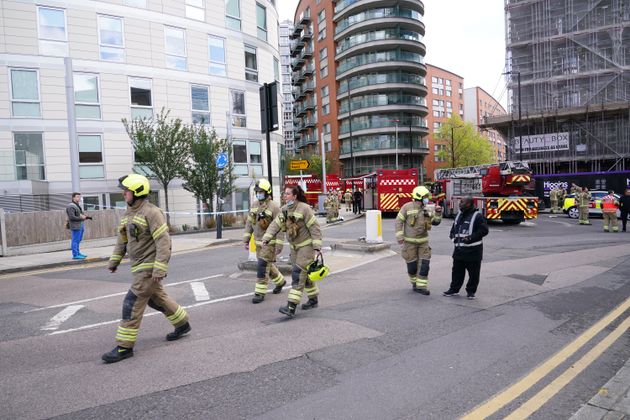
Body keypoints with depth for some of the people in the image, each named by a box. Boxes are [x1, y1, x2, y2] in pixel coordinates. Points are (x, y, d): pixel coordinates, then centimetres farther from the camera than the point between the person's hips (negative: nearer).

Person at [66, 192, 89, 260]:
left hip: (80, 226, 10)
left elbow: (82, 214, 24)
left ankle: (78, 253, 23)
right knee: (75, 240, -6)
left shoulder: (78, 205, 19)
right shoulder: (70, 206, -12)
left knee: (78, 240, 15)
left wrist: (86, 216, 4)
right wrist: (81, 218, -15)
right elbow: (72, 217, -20)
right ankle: (75, 255, -2)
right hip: (75, 226, -10)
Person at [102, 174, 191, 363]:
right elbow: (122, 240, 19)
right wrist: (113, 261, 19)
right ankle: (182, 324, 36)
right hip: (140, 267, 9)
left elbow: (164, 242, -22)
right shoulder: (129, 213, 10)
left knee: (132, 304, -7)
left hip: (150, 267, -9)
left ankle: (124, 347, 4)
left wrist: (160, 269, -25)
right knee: (157, 299, 20)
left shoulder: (151, 212, -18)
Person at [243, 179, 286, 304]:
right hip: (259, 242, 7)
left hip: (270, 242, -7)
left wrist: (279, 245, -18)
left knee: (263, 267, -9)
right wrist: (246, 240, 7)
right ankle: (280, 281, 41)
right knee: (268, 265, 18)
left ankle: (260, 293, 1)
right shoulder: (255, 206, 6)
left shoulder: (274, 207, -15)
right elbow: (249, 223, 11)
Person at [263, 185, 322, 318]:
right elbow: (275, 225, 0)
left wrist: (317, 246, -20)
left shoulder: (304, 208, -17)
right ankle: (313, 300, 31)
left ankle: (291, 307, -15)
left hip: (307, 245, -8)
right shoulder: (284, 209, 5)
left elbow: (314, 227, -17)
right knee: (304, 274, 15)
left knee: (298, 274, -14)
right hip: (295, 246, 8)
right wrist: (266, 238, -13)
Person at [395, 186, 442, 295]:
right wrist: (399, 236, -15)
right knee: (412, 265, 5)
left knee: (424, 265, -2)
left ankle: (421, 286, 4)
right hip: (410, 242, -4)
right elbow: (399, 221, -8)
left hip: (423, 242, 4)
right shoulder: (407, 207, -7)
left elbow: (435, 222, 14)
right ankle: (414, 283, 28)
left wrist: (438, 213, -3)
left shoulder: (426, 210, 8)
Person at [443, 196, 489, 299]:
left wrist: (471, 238, -20)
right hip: (459, 249, 6)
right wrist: (452, 234, 6)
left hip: (473, 250, -6)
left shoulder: (477, 216, -10)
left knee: (473, 273, 5)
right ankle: (454, 289, 22)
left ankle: (471, 291, 19)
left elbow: (484, 230, -15)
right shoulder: (459, 215, 13)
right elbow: (454, 226, 26)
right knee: (457, 271, 12)